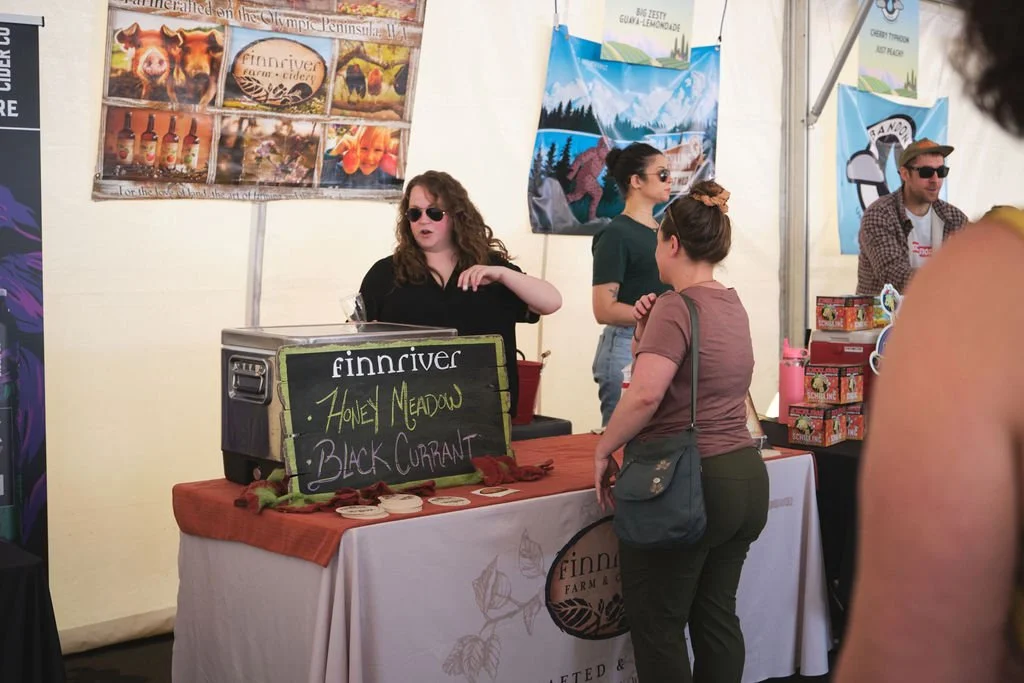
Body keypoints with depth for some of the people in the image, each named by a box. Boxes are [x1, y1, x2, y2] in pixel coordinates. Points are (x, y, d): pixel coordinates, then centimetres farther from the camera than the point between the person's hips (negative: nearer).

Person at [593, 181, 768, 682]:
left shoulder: (677, 306, -15)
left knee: (657, 626, 3)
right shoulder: (732, 305, 11)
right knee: (716, 616, 16)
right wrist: (647, 332, 2)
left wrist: (604, 450, -14)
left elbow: (645, 395, -27)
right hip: (746, 477, 9)